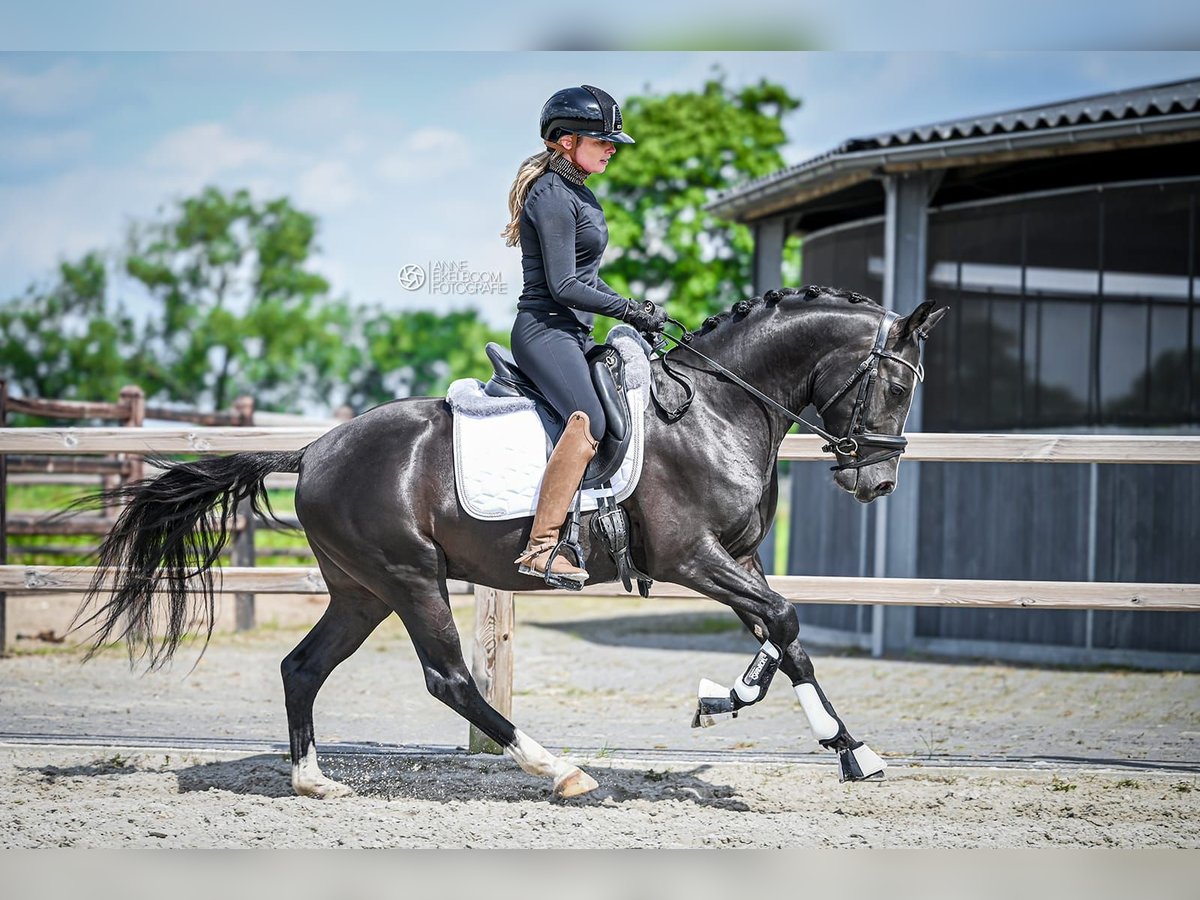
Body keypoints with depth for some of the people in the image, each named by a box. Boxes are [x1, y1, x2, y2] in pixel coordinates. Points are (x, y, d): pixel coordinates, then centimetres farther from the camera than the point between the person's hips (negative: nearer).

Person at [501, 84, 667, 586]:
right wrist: (631, 312, -12)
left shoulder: (576, 192, 18)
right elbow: (563, 286, -18)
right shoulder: (553, 195, -14)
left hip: (574, 335, 11)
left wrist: (634, 310, 13)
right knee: (588, 421, -29)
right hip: (545, 331, -11)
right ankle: (541, 548, -34)